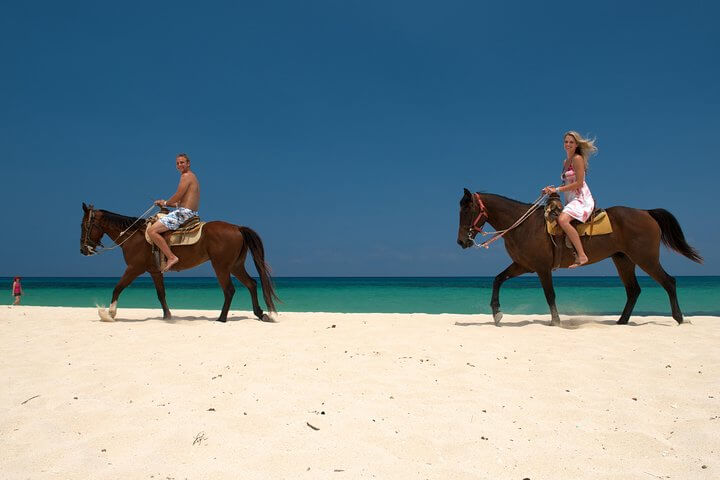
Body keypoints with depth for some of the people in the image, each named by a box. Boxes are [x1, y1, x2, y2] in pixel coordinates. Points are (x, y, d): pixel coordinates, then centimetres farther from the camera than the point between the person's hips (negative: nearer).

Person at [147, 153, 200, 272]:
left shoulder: (186, 176, -8)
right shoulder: (192, 177, 23)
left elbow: (178, 196, -14)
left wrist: (165, 203, 4)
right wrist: (166, 203, 18)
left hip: (183, 213, -11)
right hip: (192, 213, 11)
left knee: (151, 231, -16)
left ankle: (171, 257, -24)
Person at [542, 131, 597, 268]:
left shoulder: (578, 159, -9)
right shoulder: (566, 161, 17)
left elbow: (579, 183, -16)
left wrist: (557, 189, -16)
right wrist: (553, 188, 5)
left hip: (581, 198, -10)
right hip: (571, 199, 10)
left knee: (562, 220, -32)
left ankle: (581, 256, -32)